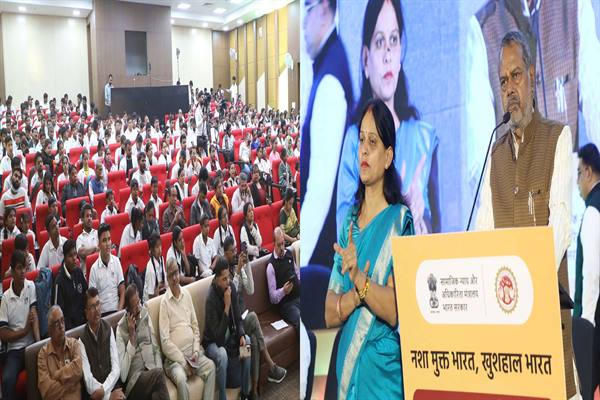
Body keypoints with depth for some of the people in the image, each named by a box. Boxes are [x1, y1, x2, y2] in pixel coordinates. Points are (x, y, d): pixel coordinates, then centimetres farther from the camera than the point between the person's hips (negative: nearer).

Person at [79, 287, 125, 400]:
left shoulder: (108, 329, 7)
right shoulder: (82, 340, -4)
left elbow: (116, 368, 2)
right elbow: (89, 382, -8)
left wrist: (104, 390, -11)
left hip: (112, 386, 3)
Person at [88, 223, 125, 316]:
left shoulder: (116, 261, 6)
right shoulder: (94, 268, 0)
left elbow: (122, 292, 8)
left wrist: (119, 312, -5)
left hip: (116, 310, 2)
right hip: (102, 313, -2)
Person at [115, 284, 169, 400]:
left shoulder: (145, 314, 11)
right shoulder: (121, 329, -2)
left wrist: (158, 370, -4)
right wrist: (131, 336, -10)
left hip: (152, 370, 3)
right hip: (134, 379, -3)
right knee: (158, 374, -34)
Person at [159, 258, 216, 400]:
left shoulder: (186, 295, 11)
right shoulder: (164, 302, -7)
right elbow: (165, 342, -11)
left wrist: (196, 351, 0)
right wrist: (183, 362, -14)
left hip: (192, 352, 6)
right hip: (175, 357, -6)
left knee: (210, 365, -19)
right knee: (180, 378, -31)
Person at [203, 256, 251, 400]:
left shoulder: (231, 287, -9)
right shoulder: (211, 298, -28)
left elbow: (238, 318, 1)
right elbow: (218, 336, -29)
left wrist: (241, 335, -18)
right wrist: (226, 306, -34)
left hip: (228, 335, 7)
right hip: (213, 342, -7)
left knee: (248, 342, -15)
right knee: (222, 354, -34)